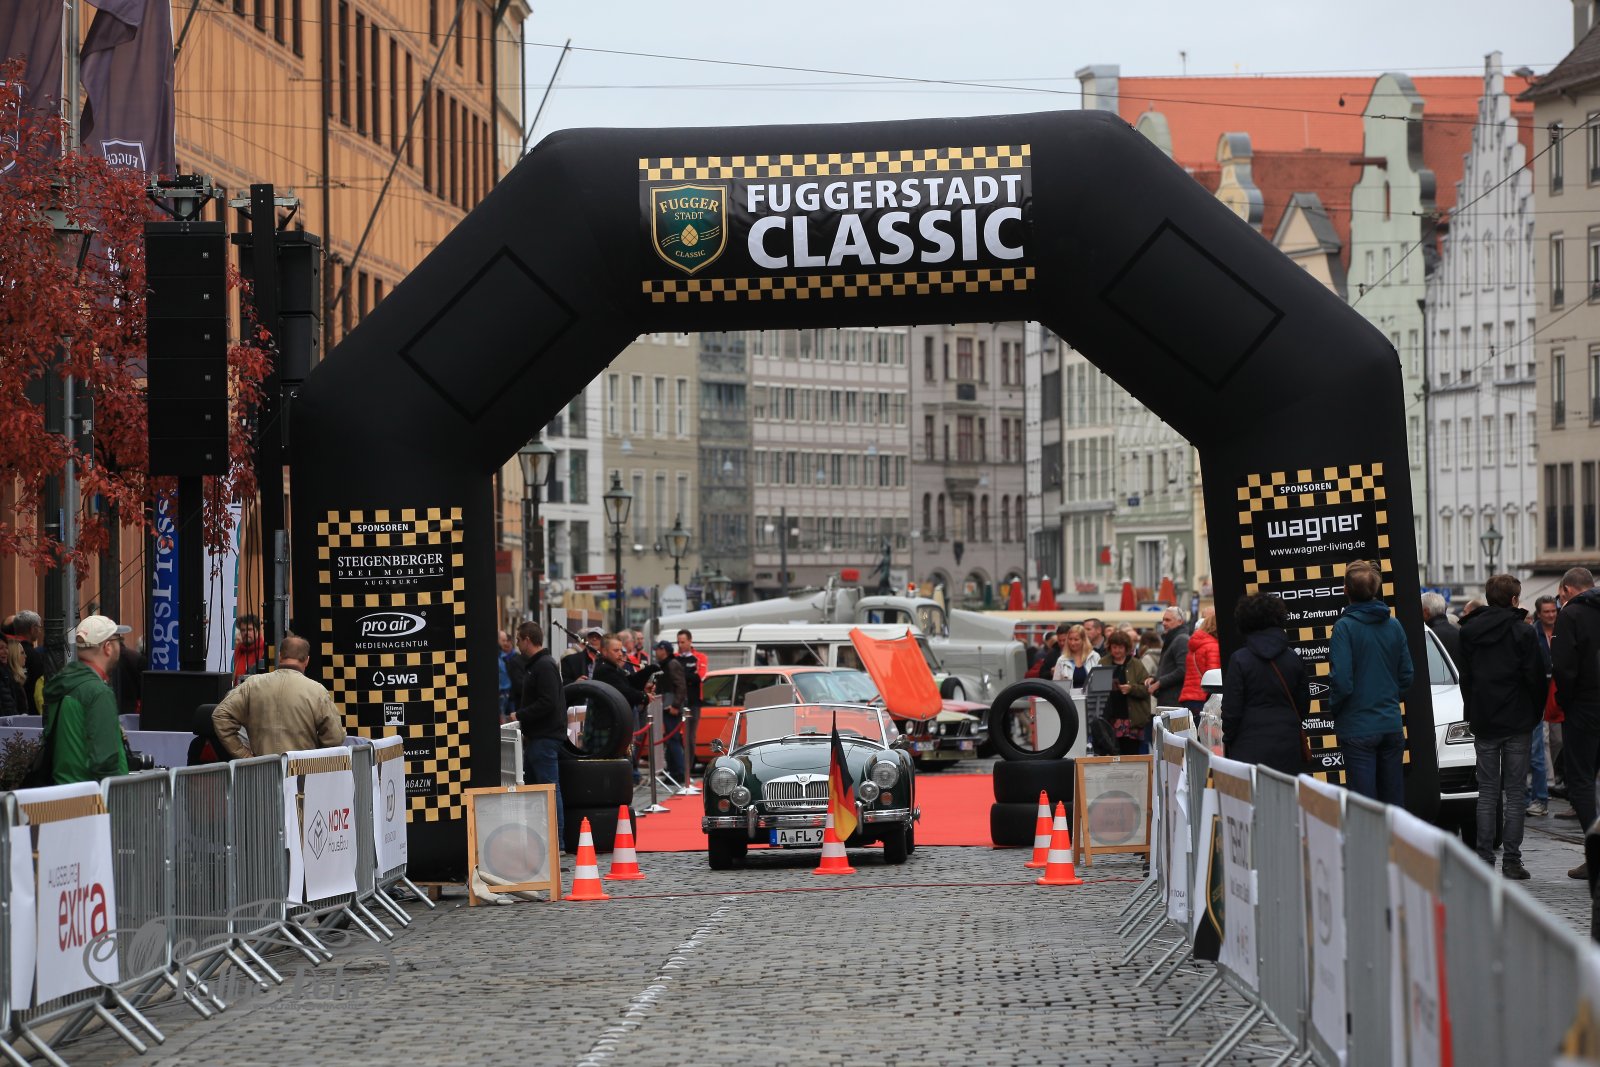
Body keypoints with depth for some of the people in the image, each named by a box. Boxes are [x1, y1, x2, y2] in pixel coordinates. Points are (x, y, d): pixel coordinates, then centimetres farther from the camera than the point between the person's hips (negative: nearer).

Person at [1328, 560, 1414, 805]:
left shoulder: (1345, 627, -13)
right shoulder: (1393, 625, 4)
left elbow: (1341, 681, -17)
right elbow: (1406, 677, 9)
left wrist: (1334, 709, 1)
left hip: (1358, 728, -5)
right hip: (1392, 726, 5)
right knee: (1393, 798, 12)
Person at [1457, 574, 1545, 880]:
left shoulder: (1469, 631, 3)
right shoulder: (1522, 633, -9)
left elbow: (1464, 676, 9)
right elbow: (1536, 678, -8)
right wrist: (1536, 714, 7)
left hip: (1483, 724, 3)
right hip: (1517, 722, -3)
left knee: (1487, 792, 7)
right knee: (1515, 792, 1)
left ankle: (1485, 860, 3)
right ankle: (1511, 860, -2)